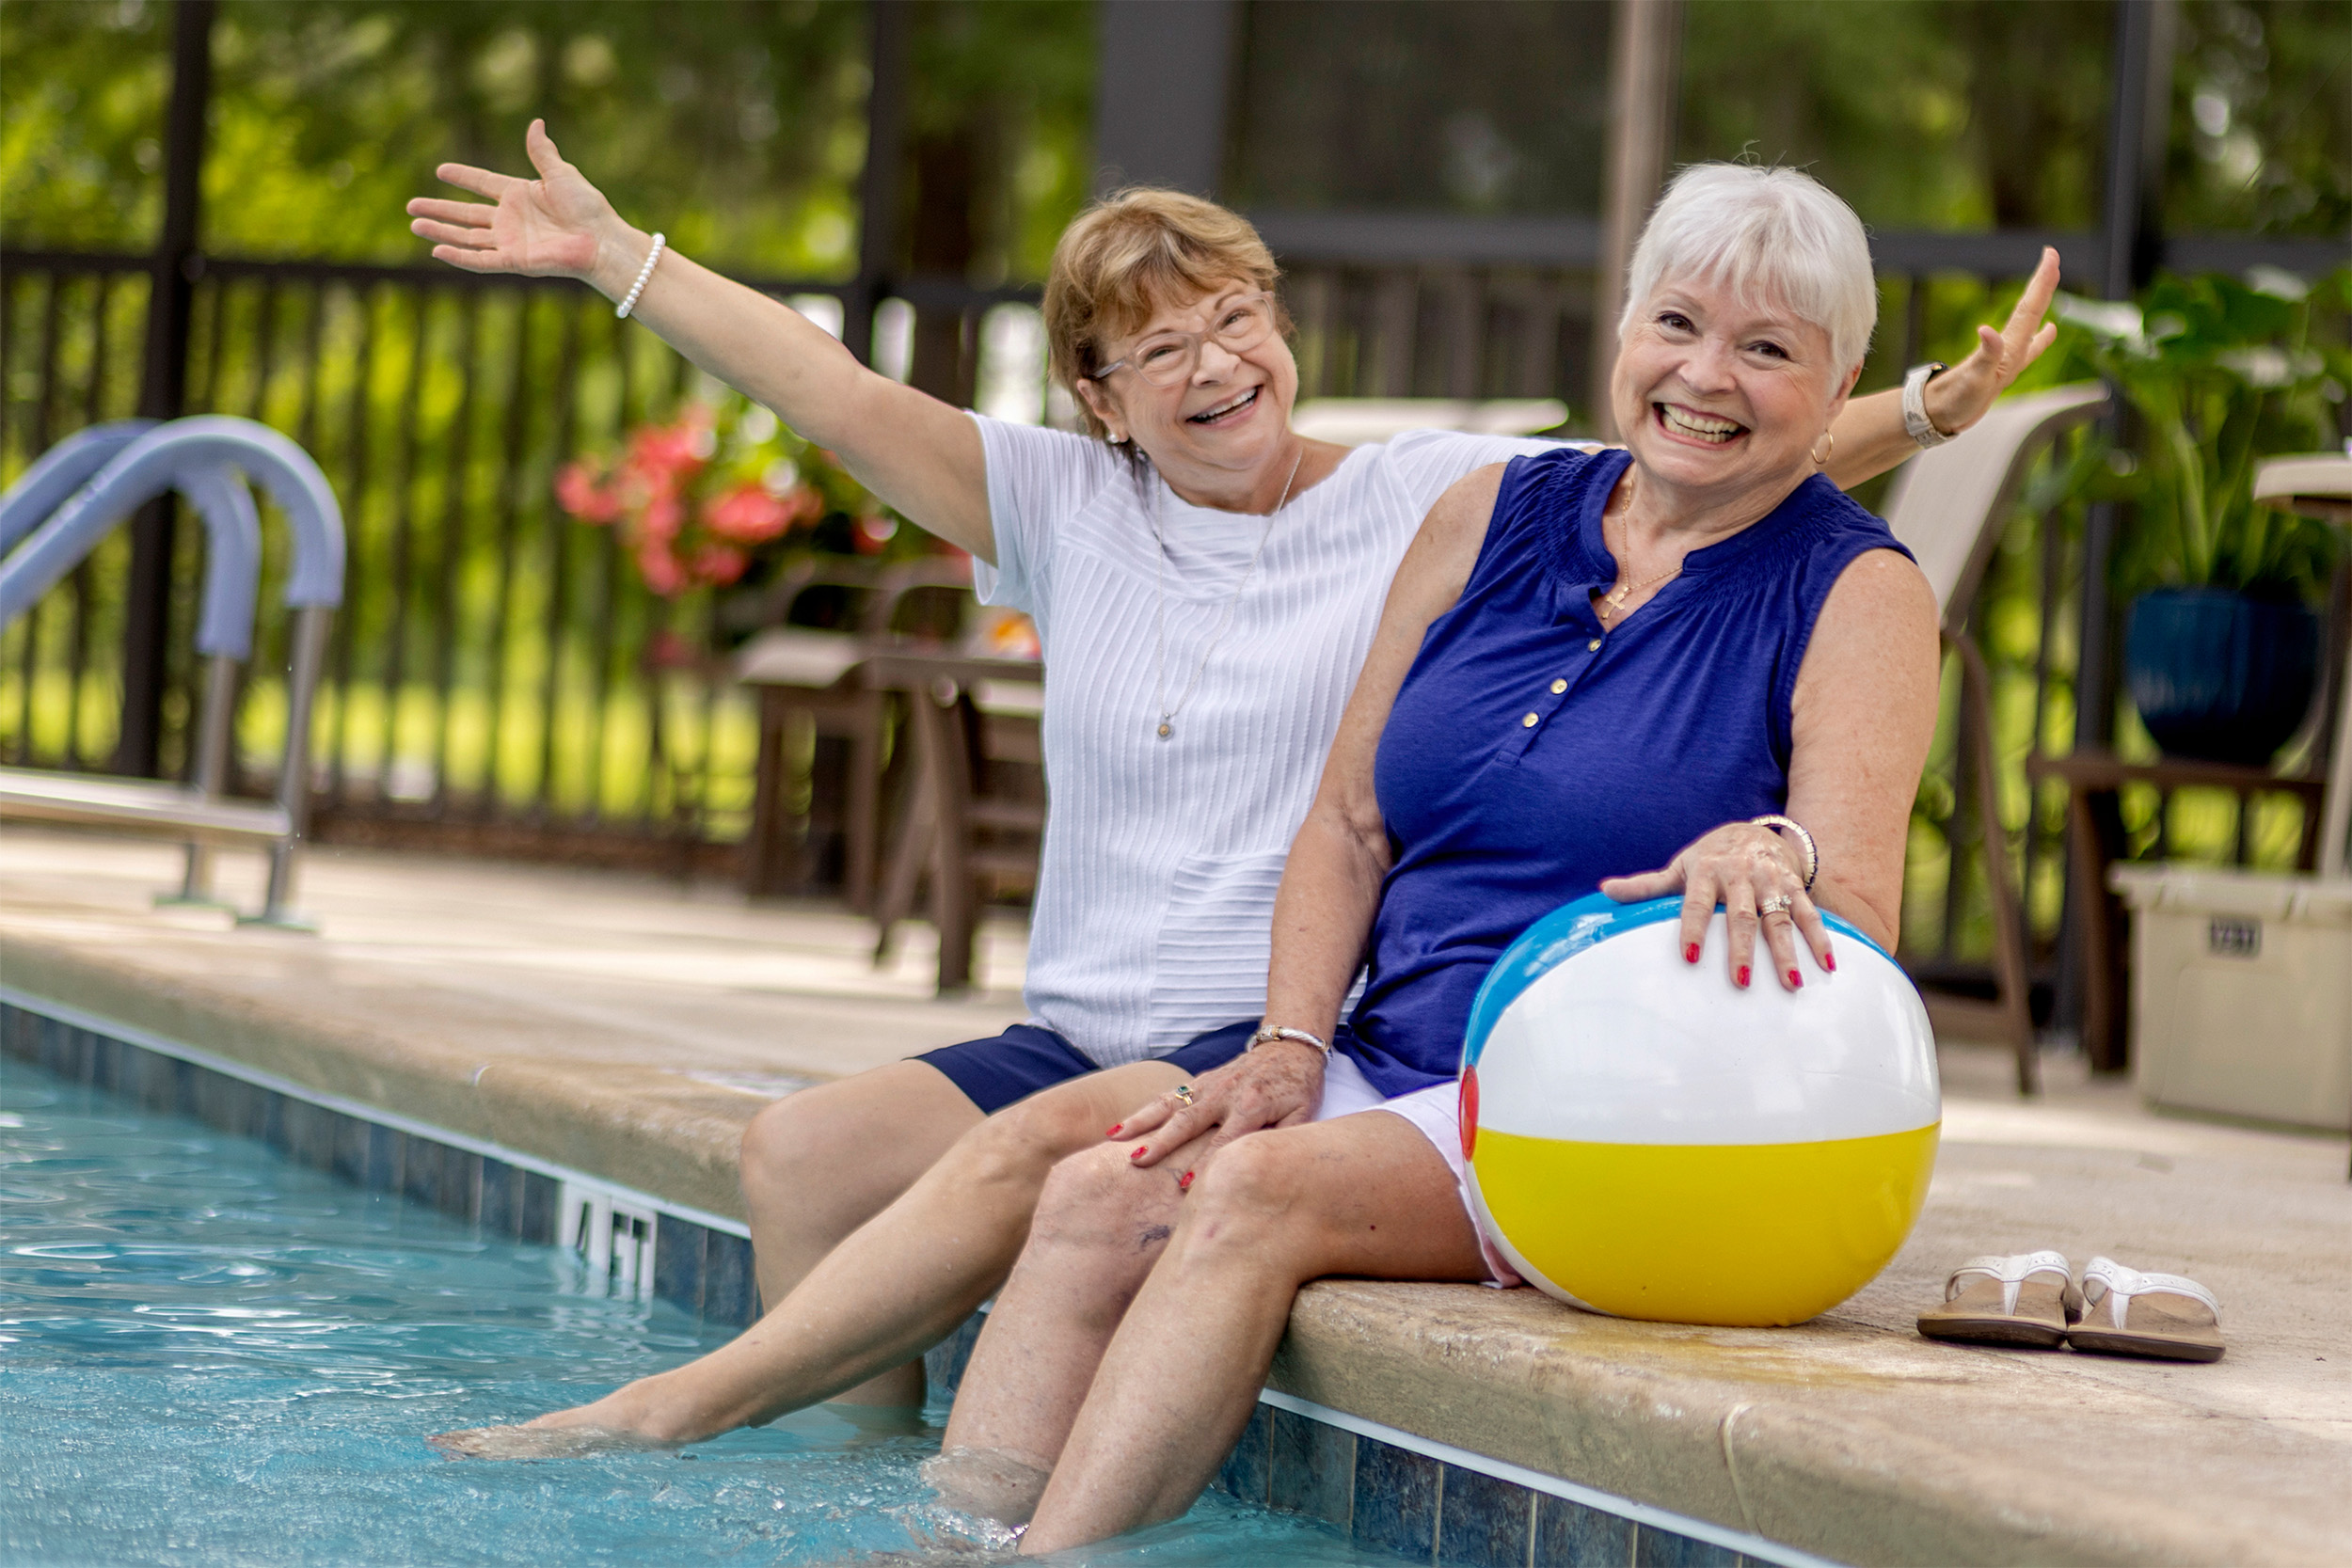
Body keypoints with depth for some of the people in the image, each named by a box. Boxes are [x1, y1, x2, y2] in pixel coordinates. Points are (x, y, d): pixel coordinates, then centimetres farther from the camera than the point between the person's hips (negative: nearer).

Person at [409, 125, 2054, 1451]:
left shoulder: (1437, 497, 3)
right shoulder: (1067, 507, 12)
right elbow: (833, 389, 10)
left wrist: (1927, 411, -18)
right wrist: (611, 252, 9)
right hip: (1085, 1032, 5)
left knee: (1045, 1149, -30)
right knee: (803, 1150, -18)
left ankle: (676, 1409, -25)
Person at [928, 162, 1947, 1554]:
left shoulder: (1858, 593, -2)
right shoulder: (1497, 517, 13)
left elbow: (1858, 925, -14)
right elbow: (1350, 824, 14)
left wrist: (1772, 858, -37)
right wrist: (1292, 1044, -1)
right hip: (1395, 1066, 6)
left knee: (1262, 1195, -29)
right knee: (1097, 1199, -19)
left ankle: (1048, 1564, -33)